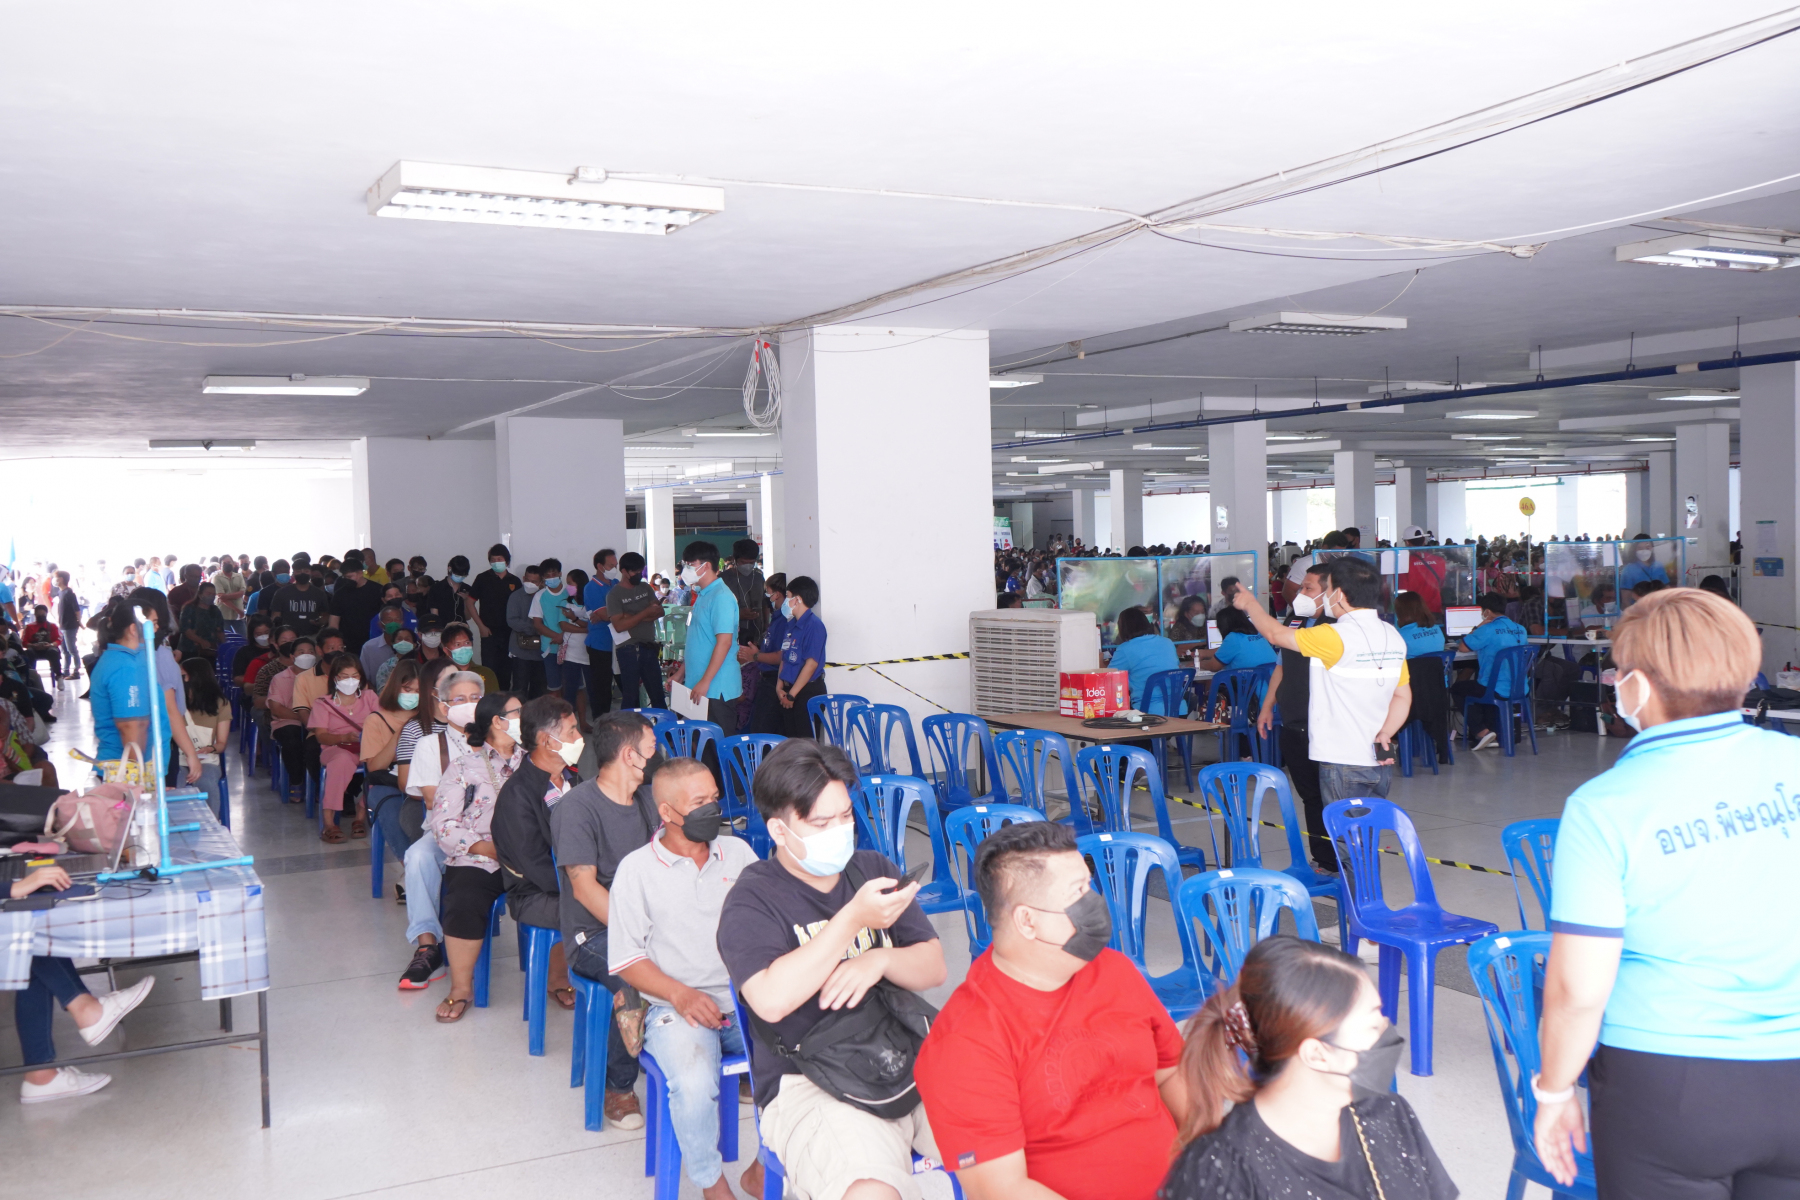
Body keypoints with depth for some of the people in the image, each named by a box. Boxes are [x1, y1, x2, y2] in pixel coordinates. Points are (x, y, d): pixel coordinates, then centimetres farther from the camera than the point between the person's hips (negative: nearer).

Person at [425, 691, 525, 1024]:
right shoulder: (464, 768, 8)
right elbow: (442, 824, -1)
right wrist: (488, 847, -14)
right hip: (477, 861, -2)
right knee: (464, 904, -31)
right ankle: (461, 988, -10)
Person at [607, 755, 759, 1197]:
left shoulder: (738, 851, 13)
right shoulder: (637, 869, 3)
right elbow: (626, 959, 0)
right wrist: (681, 994, -15)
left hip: (748, 1000, 3)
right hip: (677, 1007, -3)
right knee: (694, 1086, -32)